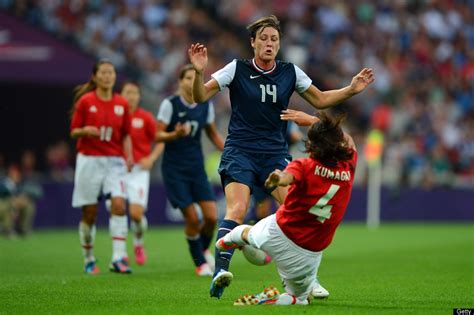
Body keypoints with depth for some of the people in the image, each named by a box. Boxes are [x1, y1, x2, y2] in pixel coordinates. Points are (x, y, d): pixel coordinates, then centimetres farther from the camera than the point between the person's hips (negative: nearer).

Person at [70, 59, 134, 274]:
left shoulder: (122, 104, 6)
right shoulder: (85, 101, -2)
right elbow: (74, 131, 0)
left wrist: (129, 156, -1)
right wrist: (85, 131, -21)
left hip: (114, 161, 2)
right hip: (89, 160, -2)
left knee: (119, 204, -17)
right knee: (89, 213, 2)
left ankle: (119, 257, -20)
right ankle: (89, 259, 18)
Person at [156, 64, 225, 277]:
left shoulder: (206, 105, 3)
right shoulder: (170, 104, -10)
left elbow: (213, 134, 16)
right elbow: (158, 135, -11)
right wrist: (175, 134, -30)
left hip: (196, 167, 4)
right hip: (174, 169, -4)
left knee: (211, 217, -6)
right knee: (192, 218, -9)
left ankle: (203, 249, 25)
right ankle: (200, 263, 10)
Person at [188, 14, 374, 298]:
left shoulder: (290, 72, 6)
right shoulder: (237, 69, -2)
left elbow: (320, 100, 17)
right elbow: (201, 96, -5)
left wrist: (352, 90, 4)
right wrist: (199, 72, -25)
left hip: (276, 153, 3)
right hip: (240, 151, -3)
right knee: (237, 210, -23)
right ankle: (220, 272, -27)